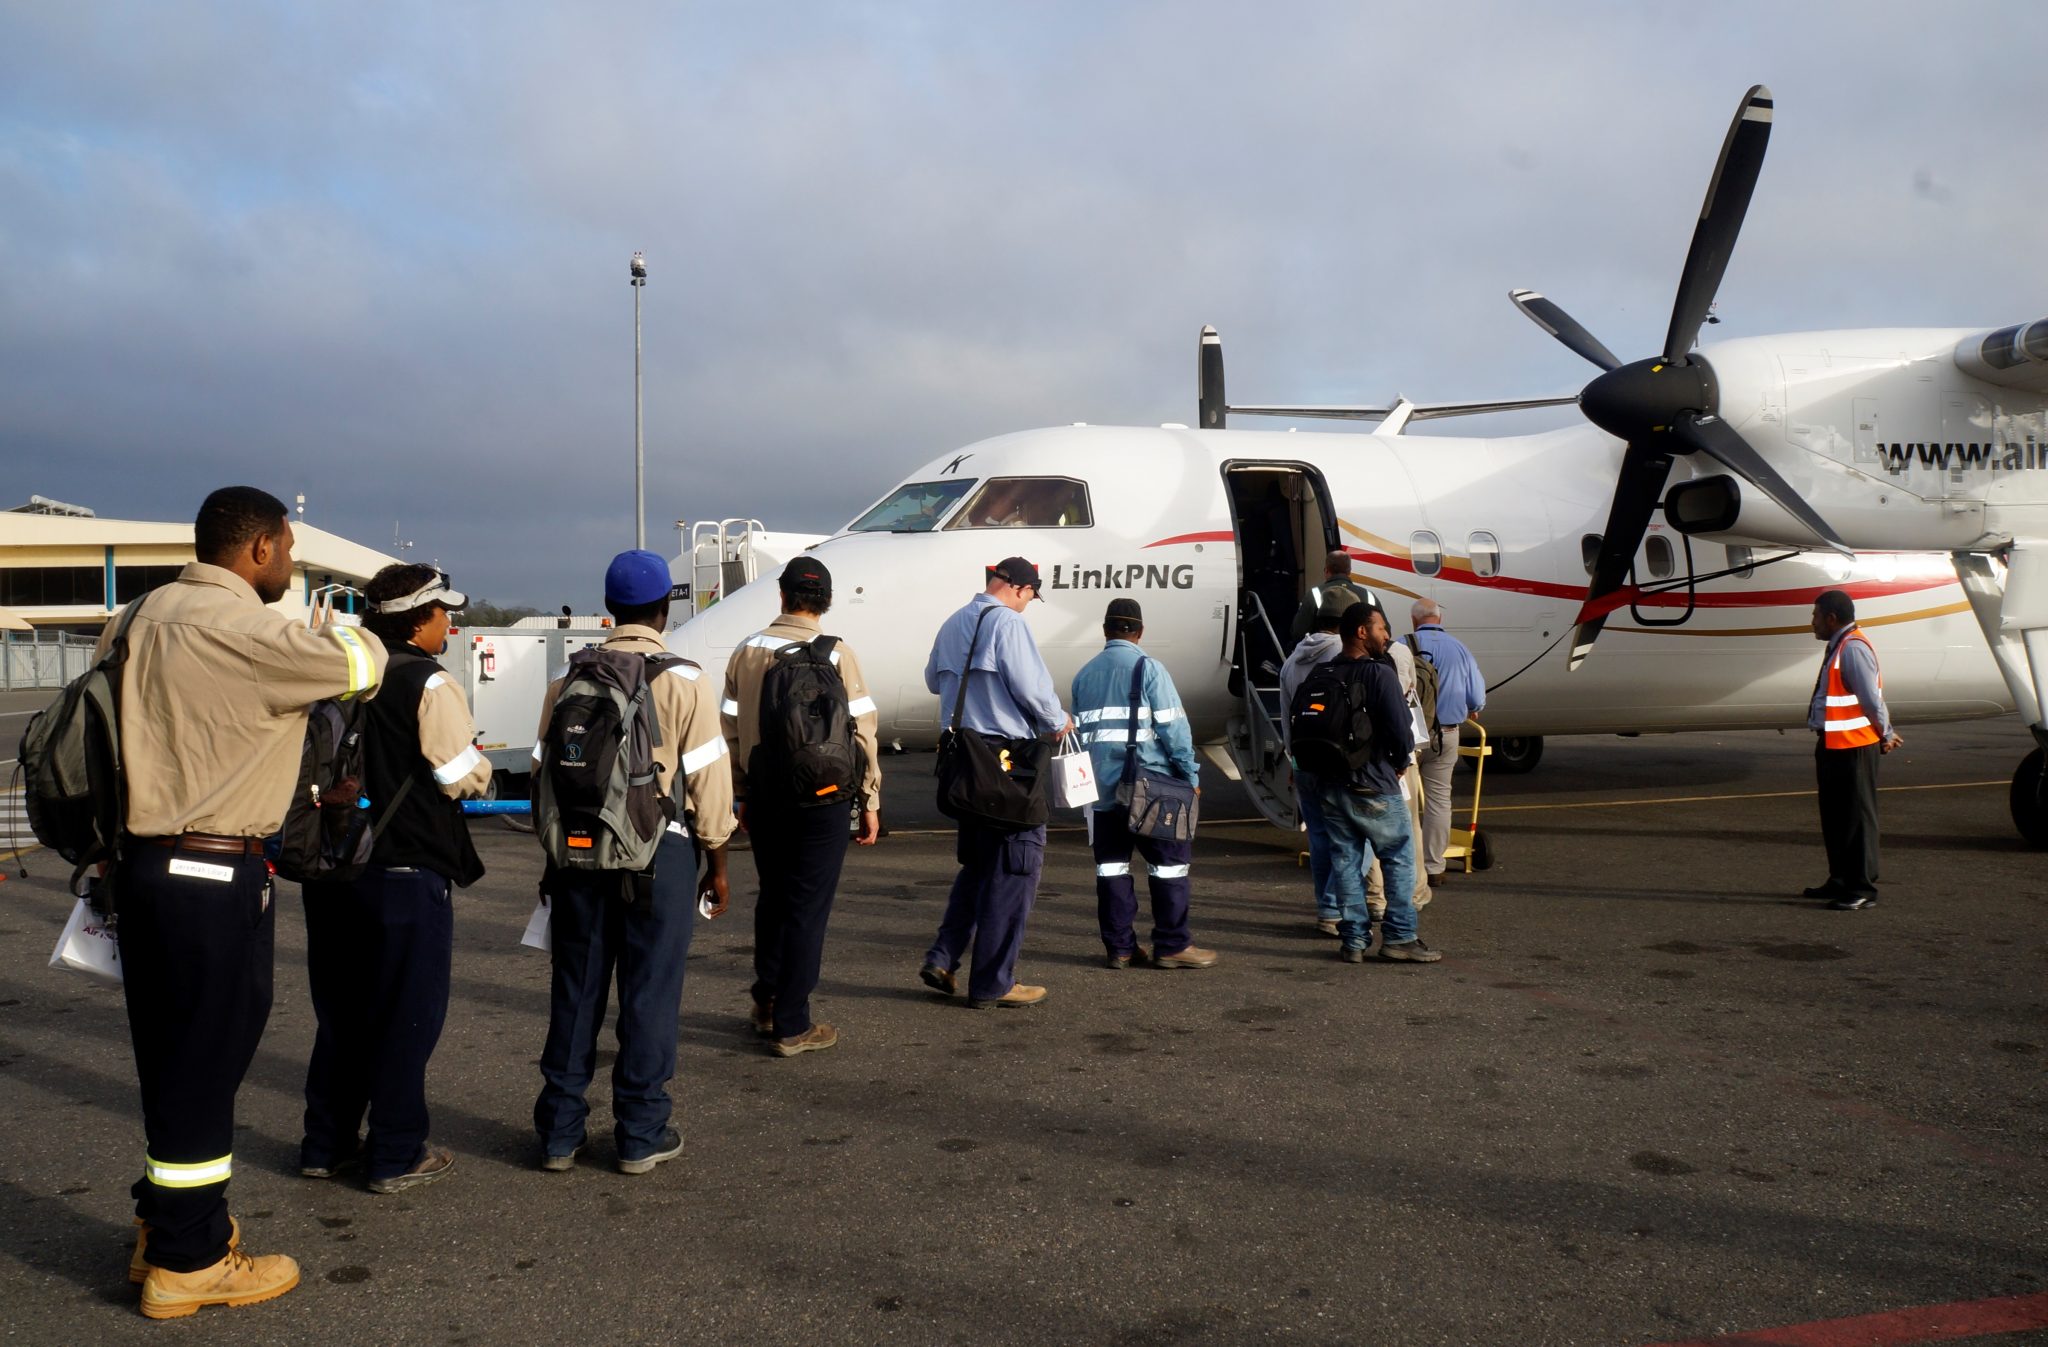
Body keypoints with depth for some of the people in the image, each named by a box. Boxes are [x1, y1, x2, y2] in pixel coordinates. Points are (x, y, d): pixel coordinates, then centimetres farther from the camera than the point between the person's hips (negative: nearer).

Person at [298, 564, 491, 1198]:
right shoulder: (428, 684, -15)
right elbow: (465, 777, -12)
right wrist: (478, 764, 8)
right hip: (407, 869, -7)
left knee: (340, 1008, 18)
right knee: (408, 1014, 5)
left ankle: (326, 1144, 27)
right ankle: (396, 1156, 12)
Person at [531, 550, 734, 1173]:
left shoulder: (567, 679, 6)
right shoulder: (684, 681, -6)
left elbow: (544, 771, 10)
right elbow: (708, 778, -7)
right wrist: (717, 863, 4)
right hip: (658, 851, -4)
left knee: (575, 990, 12)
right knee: (649, 993, 5)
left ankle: (560, 1133, 20)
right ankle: (641, 1136, 13)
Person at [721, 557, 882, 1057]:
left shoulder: (746, 651, 2)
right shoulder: (836, 655, -10)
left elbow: (730, 730, 5)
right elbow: (862, 733, -10)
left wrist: (740, 795, 16)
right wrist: (870, 801, 0)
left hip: (763, 791, 4)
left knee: (773, 897, 20)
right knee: (808, 907, 3)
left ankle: (767, 1003, 31)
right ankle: (791, 1026, 8)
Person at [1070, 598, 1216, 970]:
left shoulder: (1084, 674, 11)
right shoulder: (1148, 668, -7)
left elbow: (1079, 730, 15)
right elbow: (1173, 726, -10)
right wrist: (1190, 775, -3)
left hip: (1101, 787, 6)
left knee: (1111, 864, 9)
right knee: (1169, 862, 3)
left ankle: (1118, 946, 12)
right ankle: (1172, 946, 4)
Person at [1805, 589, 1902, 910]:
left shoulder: (1853, 648, -18)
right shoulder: (1838, 646, 15)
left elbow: (1872, 697, -19)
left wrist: (1886, 735, -7)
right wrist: (1884, 734, 16)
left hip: (1853, 747, -11)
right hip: (1833, 745, 11)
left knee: (1857, 817, -3)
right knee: (1834, 816, 18)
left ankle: (1863, 889, 3)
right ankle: (1840, 880, 29)